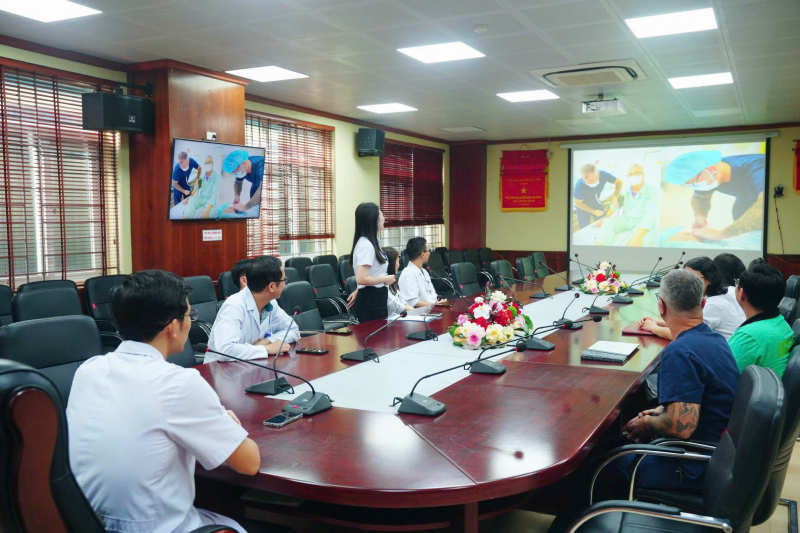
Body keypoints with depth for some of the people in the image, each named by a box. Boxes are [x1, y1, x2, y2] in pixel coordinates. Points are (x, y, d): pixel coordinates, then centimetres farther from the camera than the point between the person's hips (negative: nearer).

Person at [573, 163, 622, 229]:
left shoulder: (603, 174, -30)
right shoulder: (580, 185, -38)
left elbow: (619, 182, -15)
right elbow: (578, 203, -21)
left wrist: (614, 197, -31)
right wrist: (593, 211, -27)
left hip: (596, 203, 3)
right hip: (583, 206, -3)